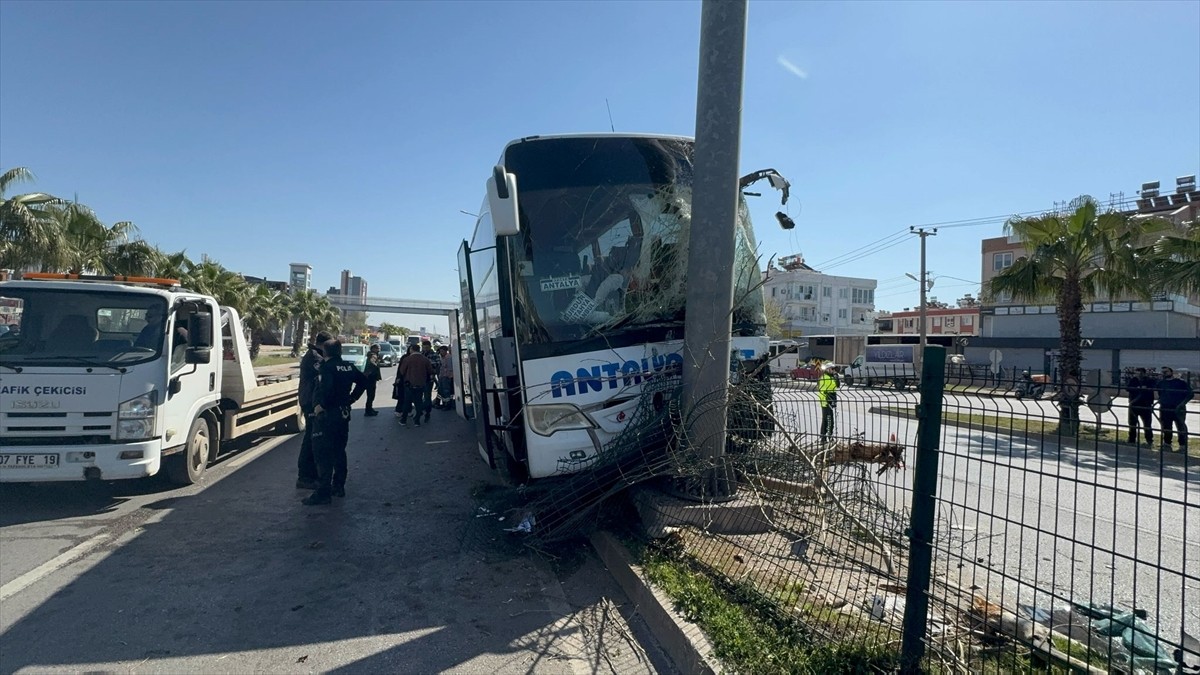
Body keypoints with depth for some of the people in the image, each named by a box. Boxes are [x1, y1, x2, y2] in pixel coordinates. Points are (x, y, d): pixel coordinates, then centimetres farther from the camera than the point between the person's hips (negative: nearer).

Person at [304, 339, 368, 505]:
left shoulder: (327, 367, -14)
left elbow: (326, 388, -30)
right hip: (344, 413, 8)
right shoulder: (349, 366, 7)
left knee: (323, 454, -4)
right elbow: (363, 381, 15)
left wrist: (321, 405, -18)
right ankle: (338, 486, 25)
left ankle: (323, 492, -4)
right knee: (339, 451, 17)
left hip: (327, 414, -8)